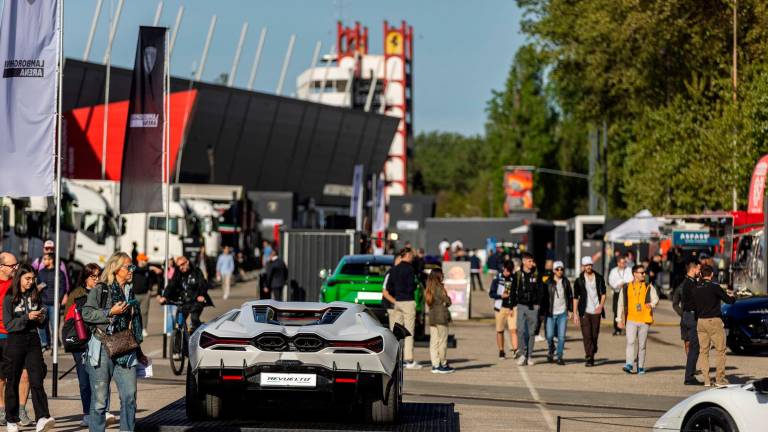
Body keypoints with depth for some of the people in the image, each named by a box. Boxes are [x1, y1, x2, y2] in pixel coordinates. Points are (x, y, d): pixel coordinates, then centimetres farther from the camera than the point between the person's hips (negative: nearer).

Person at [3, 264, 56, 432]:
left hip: (33, 342, 2)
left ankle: (42, 418, -23)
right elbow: (8, 325, -10)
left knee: (37, 381, -10)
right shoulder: (9, 299, -3)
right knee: (13, 382, 6)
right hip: (15, 342, -2)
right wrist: (27, 317, -20)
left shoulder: (36, 297, 9)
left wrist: (41, 318, -6)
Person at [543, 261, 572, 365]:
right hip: (551, 313, -2)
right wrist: (543, 312, -3)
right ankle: (550, 351, 24)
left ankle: (559, 356, 5)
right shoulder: (548, 282, -2)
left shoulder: (566, 282, 6)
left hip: (562, 313, 2)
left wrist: (570, 310, 8)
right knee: (550, 335, -3)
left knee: (561, 336, -3)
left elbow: (570, 296, 13)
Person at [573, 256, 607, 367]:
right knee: (587, 336, -9)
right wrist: (575, 314, -1)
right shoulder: (579, 280, 2)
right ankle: (588, 358, -9)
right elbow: (575, 297, 3)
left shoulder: (599, 278, 6)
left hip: (596, 311, 2)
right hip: (584, 311, -2)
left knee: (595, 335, 4)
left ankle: (591, 356, 18)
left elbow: (603, 293, 9)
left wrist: (601, 306, -8)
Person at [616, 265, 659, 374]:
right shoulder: (626, 288, 8)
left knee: (642, 344, 6)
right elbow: (621, 304, 12)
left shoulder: (649, 287, 7)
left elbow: (656, 298, -2)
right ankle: (629, 364, -20)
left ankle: (640, 367, 14)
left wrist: (652, 304, -25)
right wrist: (619, 319, 10)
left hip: (644, 320, 1)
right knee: (631, 342, -16)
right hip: (631, 320, -1)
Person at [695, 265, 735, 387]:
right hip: (714, 321, -5)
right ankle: (720, 379, -1)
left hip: (700, 321, 5)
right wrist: (731, 296, 15)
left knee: (703, 351, 8)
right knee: (720, 350, 2)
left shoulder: (697, 289, 5)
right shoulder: (714, 287, -11)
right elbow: (728, 300, -7)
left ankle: (706, 379, 6)